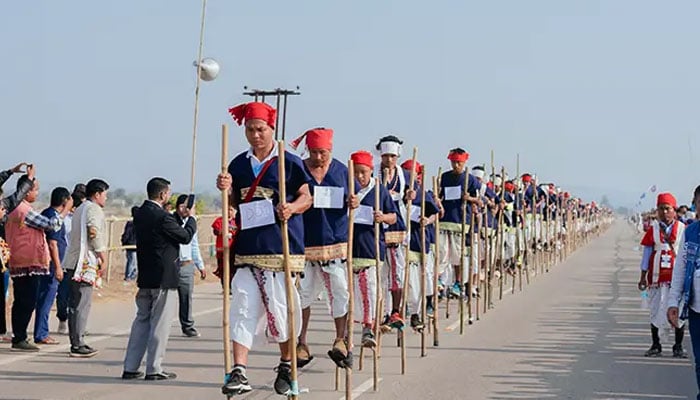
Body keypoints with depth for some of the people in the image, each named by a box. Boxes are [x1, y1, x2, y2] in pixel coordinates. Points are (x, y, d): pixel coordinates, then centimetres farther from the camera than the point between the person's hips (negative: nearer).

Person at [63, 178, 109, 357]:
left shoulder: (80, 209, 21)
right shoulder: (94, 209, -8)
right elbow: (94, 234, -19)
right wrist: (103, 256, -11)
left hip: (74, 262, 10)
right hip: (85, 263, -10)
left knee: (75, 303, 12)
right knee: (82, 304, -9)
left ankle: (76, 341, 17)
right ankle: (77, 345, -9)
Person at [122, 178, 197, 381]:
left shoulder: (139, 214, 6)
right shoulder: (162, 217, -18)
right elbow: (185, 237, -9)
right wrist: (190, 218, 6)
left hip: (145, 277, 8)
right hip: (163, 278, -8)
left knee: (141, 320, 13)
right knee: (160, 324, -1)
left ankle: (130, 367, 14)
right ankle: (154, 369, 2)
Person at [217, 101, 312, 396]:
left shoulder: (289, 162, 0)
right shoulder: (238, 164, 12)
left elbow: (306, 198, 2)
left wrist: (291, 207, -18)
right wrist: (226, 191, -2)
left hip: (282, 247, -3)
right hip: (247, 247, 3)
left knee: (282, 309, 3)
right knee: (243, 309, -4)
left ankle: (286, 367, 21)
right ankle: (239, 373, -7)